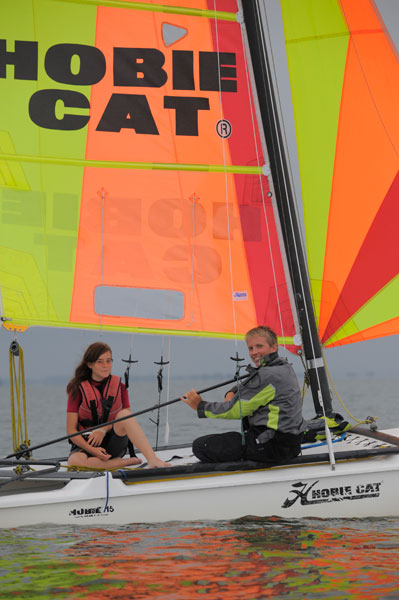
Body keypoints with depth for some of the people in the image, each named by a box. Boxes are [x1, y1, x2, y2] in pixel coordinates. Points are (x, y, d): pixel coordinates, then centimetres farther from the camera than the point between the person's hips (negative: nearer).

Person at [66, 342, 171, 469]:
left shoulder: (119, 385, 6)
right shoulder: (78, 389, -3)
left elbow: (127, 419, 4)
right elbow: (71, 430, -6)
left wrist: (103, 430, -15)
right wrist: (92, 450, -21)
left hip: (114, 443, 2)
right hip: (87, 444, -2)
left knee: (123, 414, -28)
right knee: (75, 462, -38)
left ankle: (153, 460, -39)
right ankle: (127, 462, -24)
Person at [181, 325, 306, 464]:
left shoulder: (268, 376, -17)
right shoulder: (285, 367, 14)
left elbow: (236, 410, -12)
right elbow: (245, 386, 28)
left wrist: (200, 406, 0)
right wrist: (231, 393, 5)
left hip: (273, 447, -10)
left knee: (200, 446, -9)